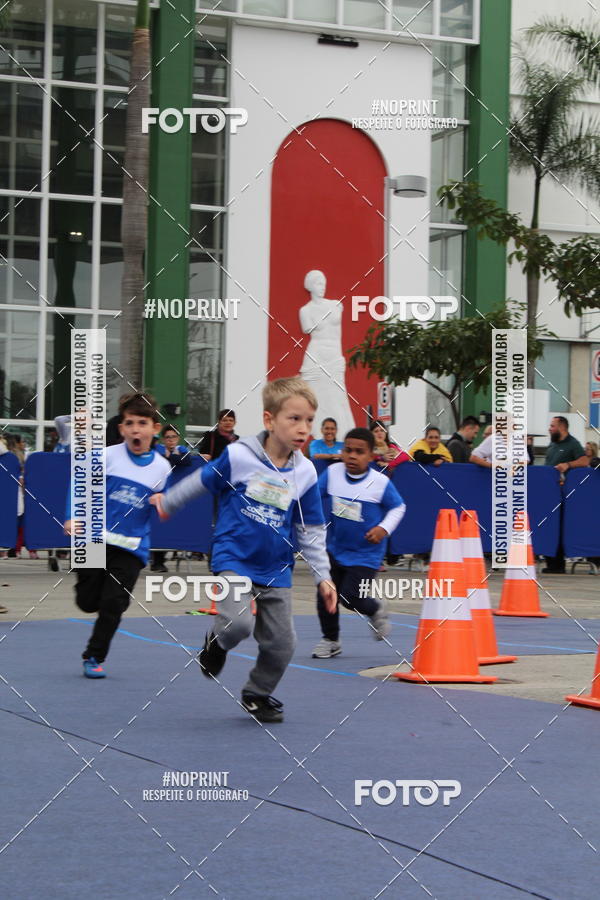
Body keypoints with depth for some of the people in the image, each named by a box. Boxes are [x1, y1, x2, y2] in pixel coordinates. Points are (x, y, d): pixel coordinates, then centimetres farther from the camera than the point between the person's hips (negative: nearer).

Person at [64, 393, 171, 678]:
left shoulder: (162, 467, -1)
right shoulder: (108, 456, -7)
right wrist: (73, 517, -14)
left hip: (132, 547, 1)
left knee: (113, 604, -6)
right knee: (88, 602, 6)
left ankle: (94, 657, 10)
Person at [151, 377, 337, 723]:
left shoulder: (306, 473, -4)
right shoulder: (238, 456, -14)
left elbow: (312, 530, 5)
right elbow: (201, 481, 5)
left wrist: (323, 575, 2)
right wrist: (167, 502, 18)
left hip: (277, 568, 4)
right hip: (234, 558, -4)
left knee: (281, 643, 5)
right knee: (239, 623, -24)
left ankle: (258, 694, 32)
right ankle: (217, 643, 14)